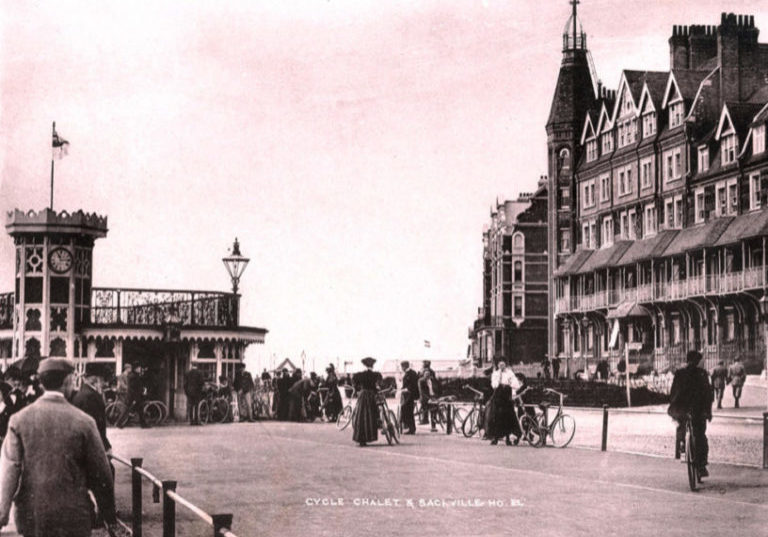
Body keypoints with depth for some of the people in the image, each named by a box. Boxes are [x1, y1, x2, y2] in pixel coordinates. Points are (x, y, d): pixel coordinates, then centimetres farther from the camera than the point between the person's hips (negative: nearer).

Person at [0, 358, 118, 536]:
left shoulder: (19, 419, -1)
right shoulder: (83, 422, -6)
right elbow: (100, 473, -2)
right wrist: (110, 518, 7)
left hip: (31, 515, 3)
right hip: (72, 519, -3)